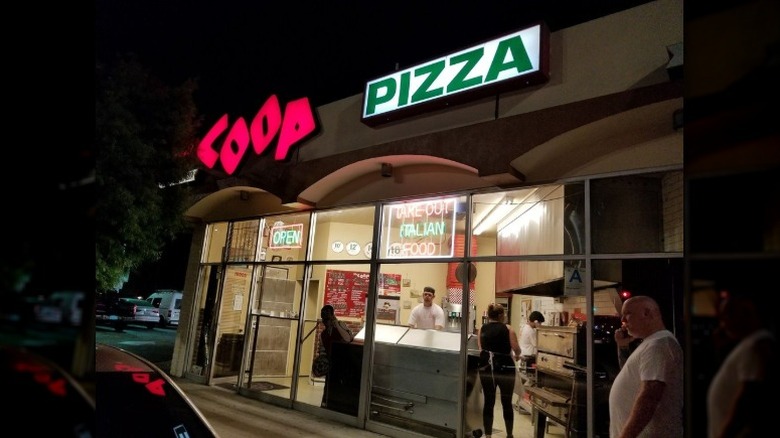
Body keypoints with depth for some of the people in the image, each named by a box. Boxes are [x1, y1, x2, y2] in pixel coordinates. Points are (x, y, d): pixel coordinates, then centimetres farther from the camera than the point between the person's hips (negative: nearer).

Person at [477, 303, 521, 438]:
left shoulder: (482, 329, 5)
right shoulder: (507, 328, -3)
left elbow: (480, 348, 10)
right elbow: (516, 349, -8)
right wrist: (516, 355, 14)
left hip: (486, 367, 2)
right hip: (505, 368, -2)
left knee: (488, 402, 10)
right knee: (507, 402, 13)